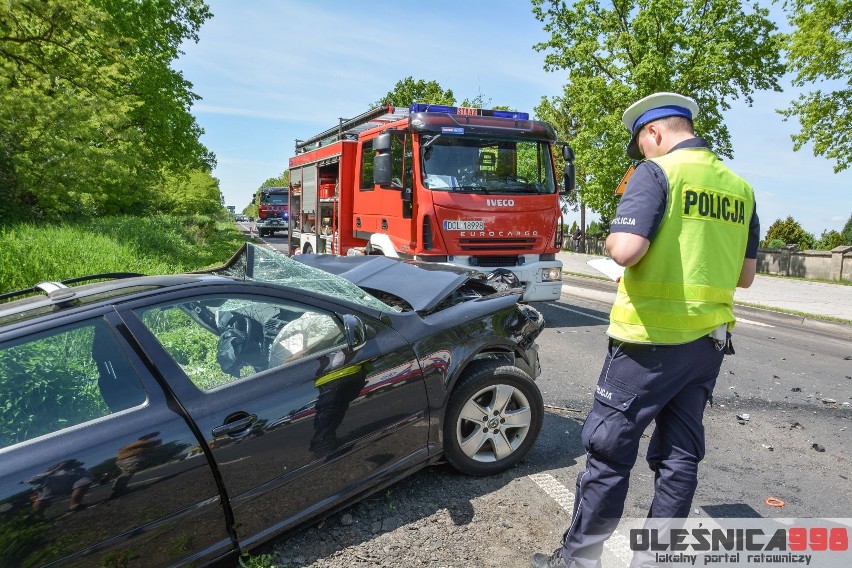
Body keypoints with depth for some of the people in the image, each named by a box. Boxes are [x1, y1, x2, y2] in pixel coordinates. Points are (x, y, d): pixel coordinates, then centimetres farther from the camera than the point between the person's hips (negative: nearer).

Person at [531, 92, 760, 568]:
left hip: (652, 339, -7)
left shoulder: (658, 172, -11)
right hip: (710, 339, 7)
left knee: (609, 449, 4)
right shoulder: (740, 187, 10)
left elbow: (626, 249, -24)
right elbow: (745, 275, 14)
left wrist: (613, 240, -3)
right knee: (680, 454, 13)